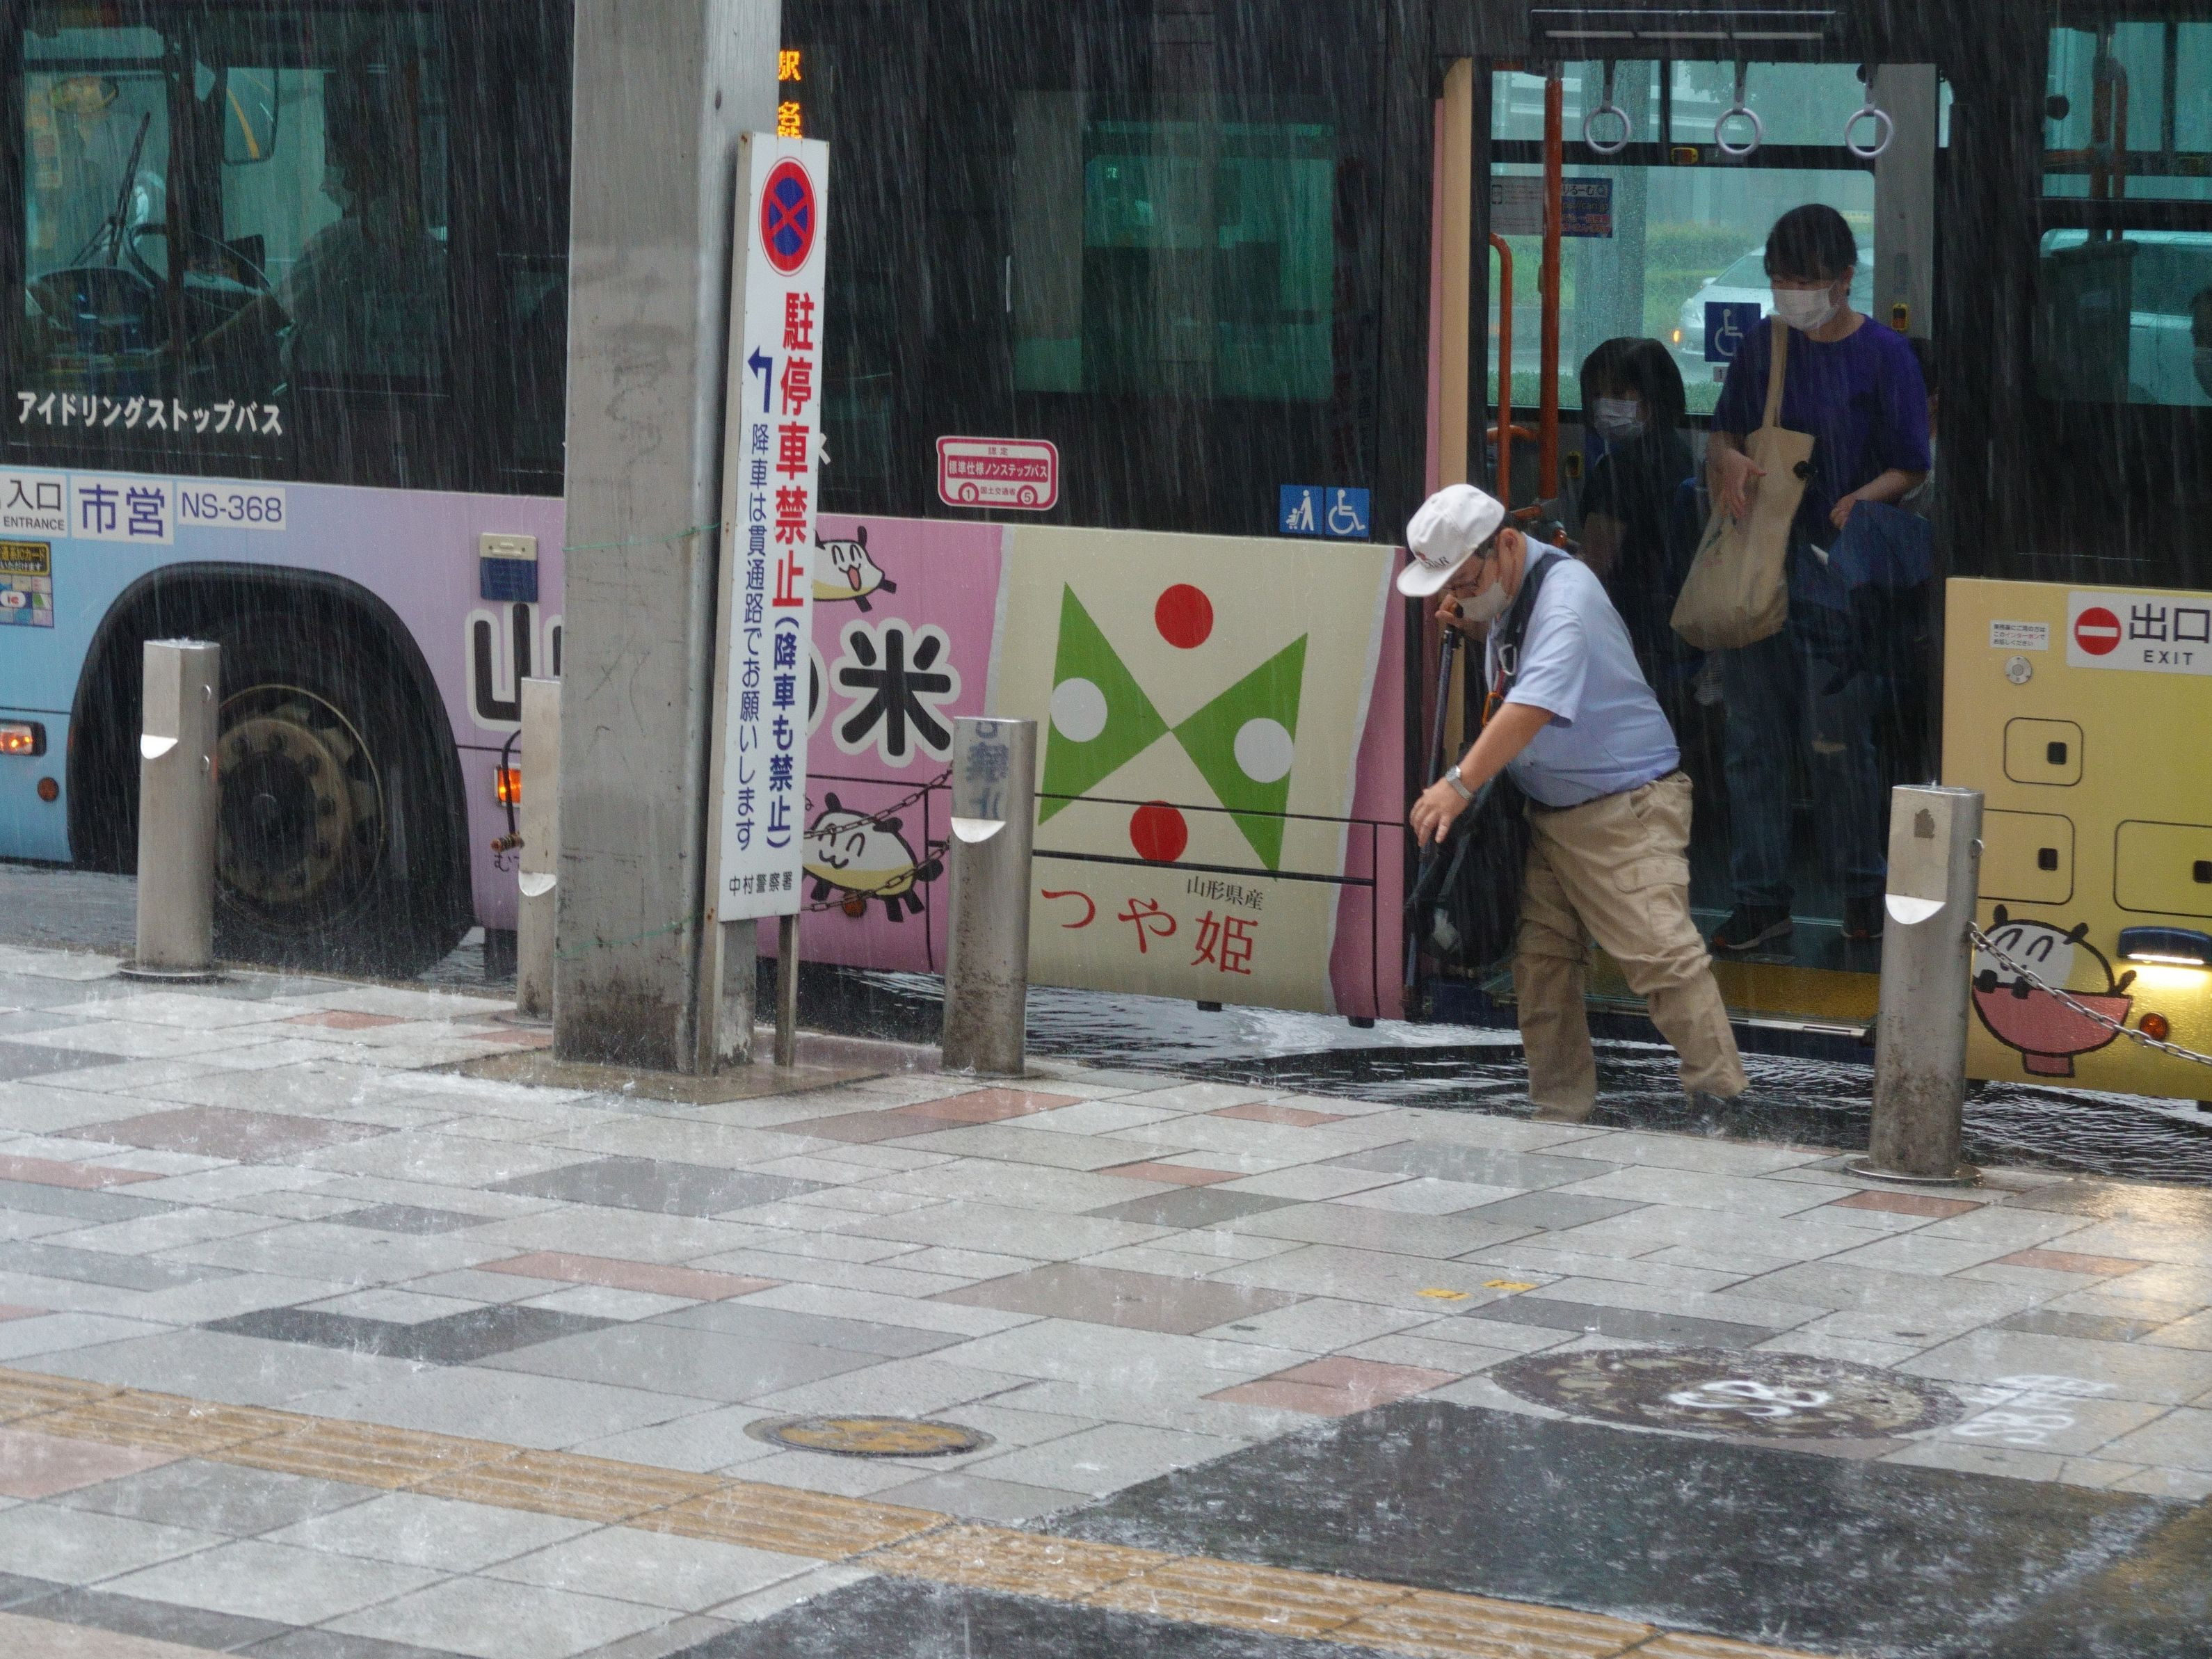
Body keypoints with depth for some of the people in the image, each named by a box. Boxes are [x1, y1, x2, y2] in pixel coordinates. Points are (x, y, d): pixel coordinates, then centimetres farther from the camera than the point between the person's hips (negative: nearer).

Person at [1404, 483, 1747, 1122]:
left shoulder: (1565, 596, -21)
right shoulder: (1502, 590, 9)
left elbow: (1534, 706, -32)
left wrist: (1460, 783, -35)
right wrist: (1469, 624, 8)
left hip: (1626, 808, -9)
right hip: (1548, 811, 9)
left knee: (1661, 954, -18)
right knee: (1542, 963, 6)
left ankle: (1721, 1098, -15)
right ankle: (1560, 1111, 12)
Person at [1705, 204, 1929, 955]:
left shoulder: (1883, 355, -4)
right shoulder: (1763, 346, 9)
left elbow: (1910, 469, -4)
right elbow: (1723, 434, 18)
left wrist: (1855, 504, -23)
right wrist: (1728, 460, -6)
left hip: (1835, 564, -4)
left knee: (1838, 739, -1)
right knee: (1754, 735, 6)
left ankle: (1862, 886, 15)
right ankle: (1762, 896, 13)